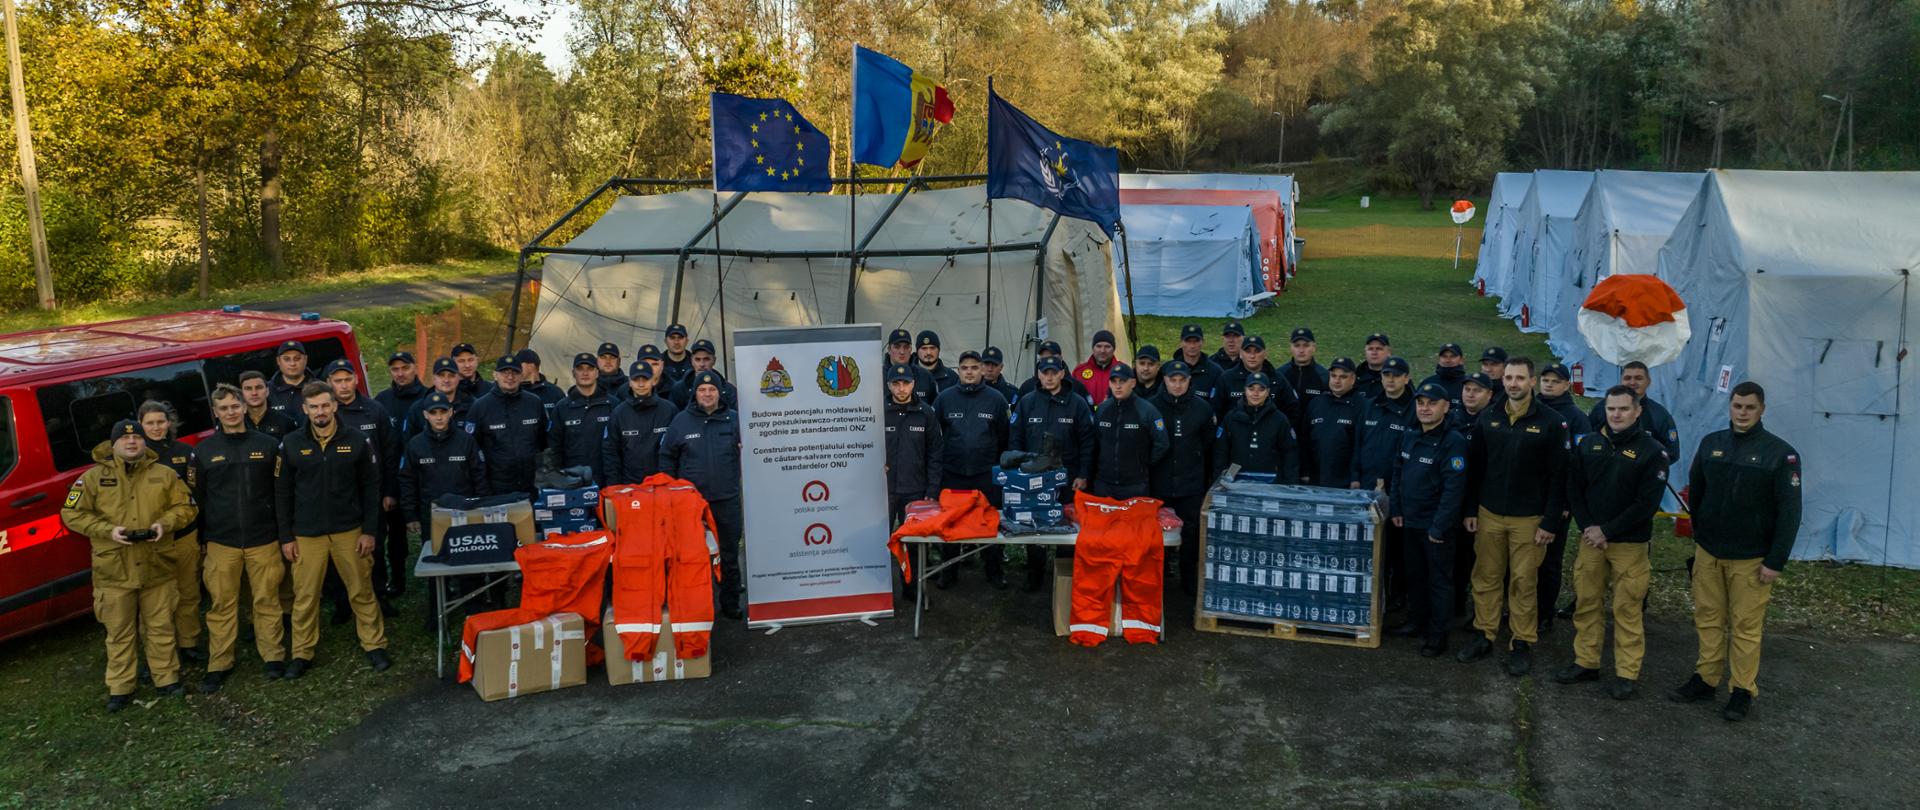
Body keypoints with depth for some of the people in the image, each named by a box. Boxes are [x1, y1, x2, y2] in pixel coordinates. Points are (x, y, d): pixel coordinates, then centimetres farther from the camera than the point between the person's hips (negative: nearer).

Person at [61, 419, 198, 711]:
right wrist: (107, 530, -14)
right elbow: (72, 514, 0)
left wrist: (165, 523, -11)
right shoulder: (93, 477, 1)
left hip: (157, 568, 1)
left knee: (160, 628, 10)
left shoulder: (164, 475, 5)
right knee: (119, 633, 7)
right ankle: (119, 688, 17)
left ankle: (167, 679, 21)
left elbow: (186, 507, 9)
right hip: (114, 571, -1)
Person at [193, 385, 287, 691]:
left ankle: (274, 657, 15)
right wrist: (201, 538, 6)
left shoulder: (268, 445, 4)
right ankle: (219, 665, 12)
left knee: (267, 600, 4)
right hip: (221, 542, 1)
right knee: (221, 605, 3)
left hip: (263, 539, -1)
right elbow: (198, 497, 9)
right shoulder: (205, 450, 6)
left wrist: (283, 529, 3)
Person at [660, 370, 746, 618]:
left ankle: (730, 604, 22)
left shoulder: (734, 420, 2)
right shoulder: (681, 421, 2)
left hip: (728, 500, 1)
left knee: (729, 554, 10)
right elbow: (667, 457, 8)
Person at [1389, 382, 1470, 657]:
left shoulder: (1454, 442, -17)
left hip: (1436, 525, -7)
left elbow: (1454, 489, -20)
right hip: (1410, 521, 7)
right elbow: (1397, 474, 16)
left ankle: (1438, 635, 13)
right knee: (1414, 574, 19)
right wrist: (1395, 509, 8)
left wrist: (1439, 527, -21)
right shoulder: (1409, 437, 6)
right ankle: (1416, 621, 34)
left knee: (1439, 580, 4)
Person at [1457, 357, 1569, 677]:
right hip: (1489, 515, 3)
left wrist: (1551, 522, -10)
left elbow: (1558, 476, -7)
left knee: (1524, 582, 3)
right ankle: (1484, 635, 20)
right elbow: (1475, 468, 9)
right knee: (1485, 577, 8)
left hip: (1529, 518, -3)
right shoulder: (1488, 418, 4)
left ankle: (1522, 643, 14)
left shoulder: (1551, 422, -7)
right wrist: (1471, 510, 6)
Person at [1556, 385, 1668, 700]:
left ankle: (1626, 673, 10)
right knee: (1586, 602, 9)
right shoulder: (1588, 444, 5)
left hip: (1630, 544, -4)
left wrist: (1607, 531, -12)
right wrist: (1587, 527, -6)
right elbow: (1574, 488, 7)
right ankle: (1586, 662, 21)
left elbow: (1647, 503, -10)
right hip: (1590, 540, 4)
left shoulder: (1652, 451, -6)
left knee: (1627, 609, 1)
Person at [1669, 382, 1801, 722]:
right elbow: (1695, 492, 15)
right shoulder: (1711, 444, 3)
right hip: (1707, 553, 4)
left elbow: (1789, 512, -9)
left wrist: (1776, 562, -11)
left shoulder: (1781, 453, -9)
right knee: (1708, 619, 9)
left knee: (1746, 626, 1)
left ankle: (1743, 690, 10)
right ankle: (1705, 678, 19)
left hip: (1750, 558, -4)